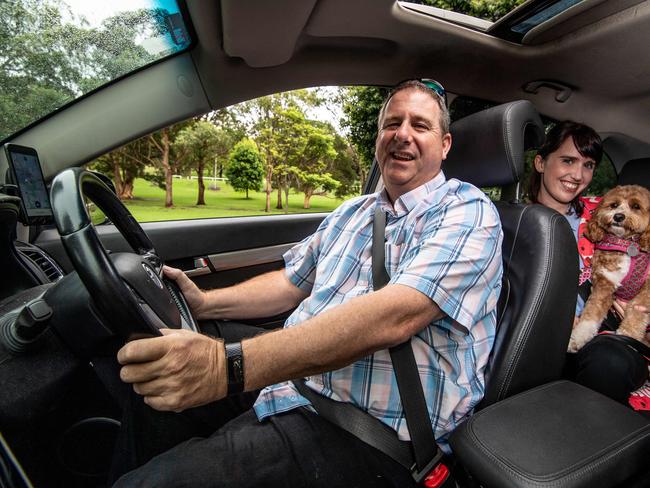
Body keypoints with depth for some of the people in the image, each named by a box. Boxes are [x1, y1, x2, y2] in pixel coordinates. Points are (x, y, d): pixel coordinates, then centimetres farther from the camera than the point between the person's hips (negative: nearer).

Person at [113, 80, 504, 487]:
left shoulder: (469, 212, -9)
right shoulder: (351, 213, 15)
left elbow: (394, 317, -26)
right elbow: (291, 283, 19)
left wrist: (230, 366, -35)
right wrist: (204, 303, 4)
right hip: (291, 386, 7)